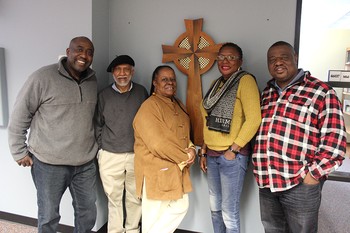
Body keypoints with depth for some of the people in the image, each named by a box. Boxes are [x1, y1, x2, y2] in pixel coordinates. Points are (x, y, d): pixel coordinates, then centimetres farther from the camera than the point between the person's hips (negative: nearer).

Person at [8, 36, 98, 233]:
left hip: (86, 162, 5)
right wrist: (19, 152, -4)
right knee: (49, 216, 13)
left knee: (88, 212, 18)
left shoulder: (93, 81, 3)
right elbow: (19, 116, -6)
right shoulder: (43, 77, -12)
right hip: (49, 163, -4)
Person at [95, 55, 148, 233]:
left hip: (137, 155, 1)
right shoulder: (104, 95, 2)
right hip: (110, 156, 0)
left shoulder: (141, 92, 3)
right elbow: (98, 125, 9)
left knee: (135, 198, 12)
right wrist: (102, 148, 8)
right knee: (114, 199, 10)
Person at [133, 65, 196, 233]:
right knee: (154, 215, 5)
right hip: (156, 170, -8)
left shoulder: (178, 104, 11)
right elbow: (158, 144, -25)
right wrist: (184, 157, -14)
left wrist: (191, 150, -5)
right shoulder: (149, 107, -17)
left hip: (177, 169, 8)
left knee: (181, 207, 15)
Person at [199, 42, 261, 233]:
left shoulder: (245, 80, -9)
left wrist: (233, 150, -15)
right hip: (212, 154, 7)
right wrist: (204, 151, 14)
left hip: (233, 156, -7)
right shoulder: (217, 83, 14)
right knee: (215, 208, 18)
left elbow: (254, 119, -18)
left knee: (229, 212, 2)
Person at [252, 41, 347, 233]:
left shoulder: (320, 92, -6)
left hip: (300, 184, -5)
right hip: (266, 181, 6)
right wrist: (262, 170, 11)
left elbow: (335, 140, -10)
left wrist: (313, 174, -14)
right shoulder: (267, 93, 12)